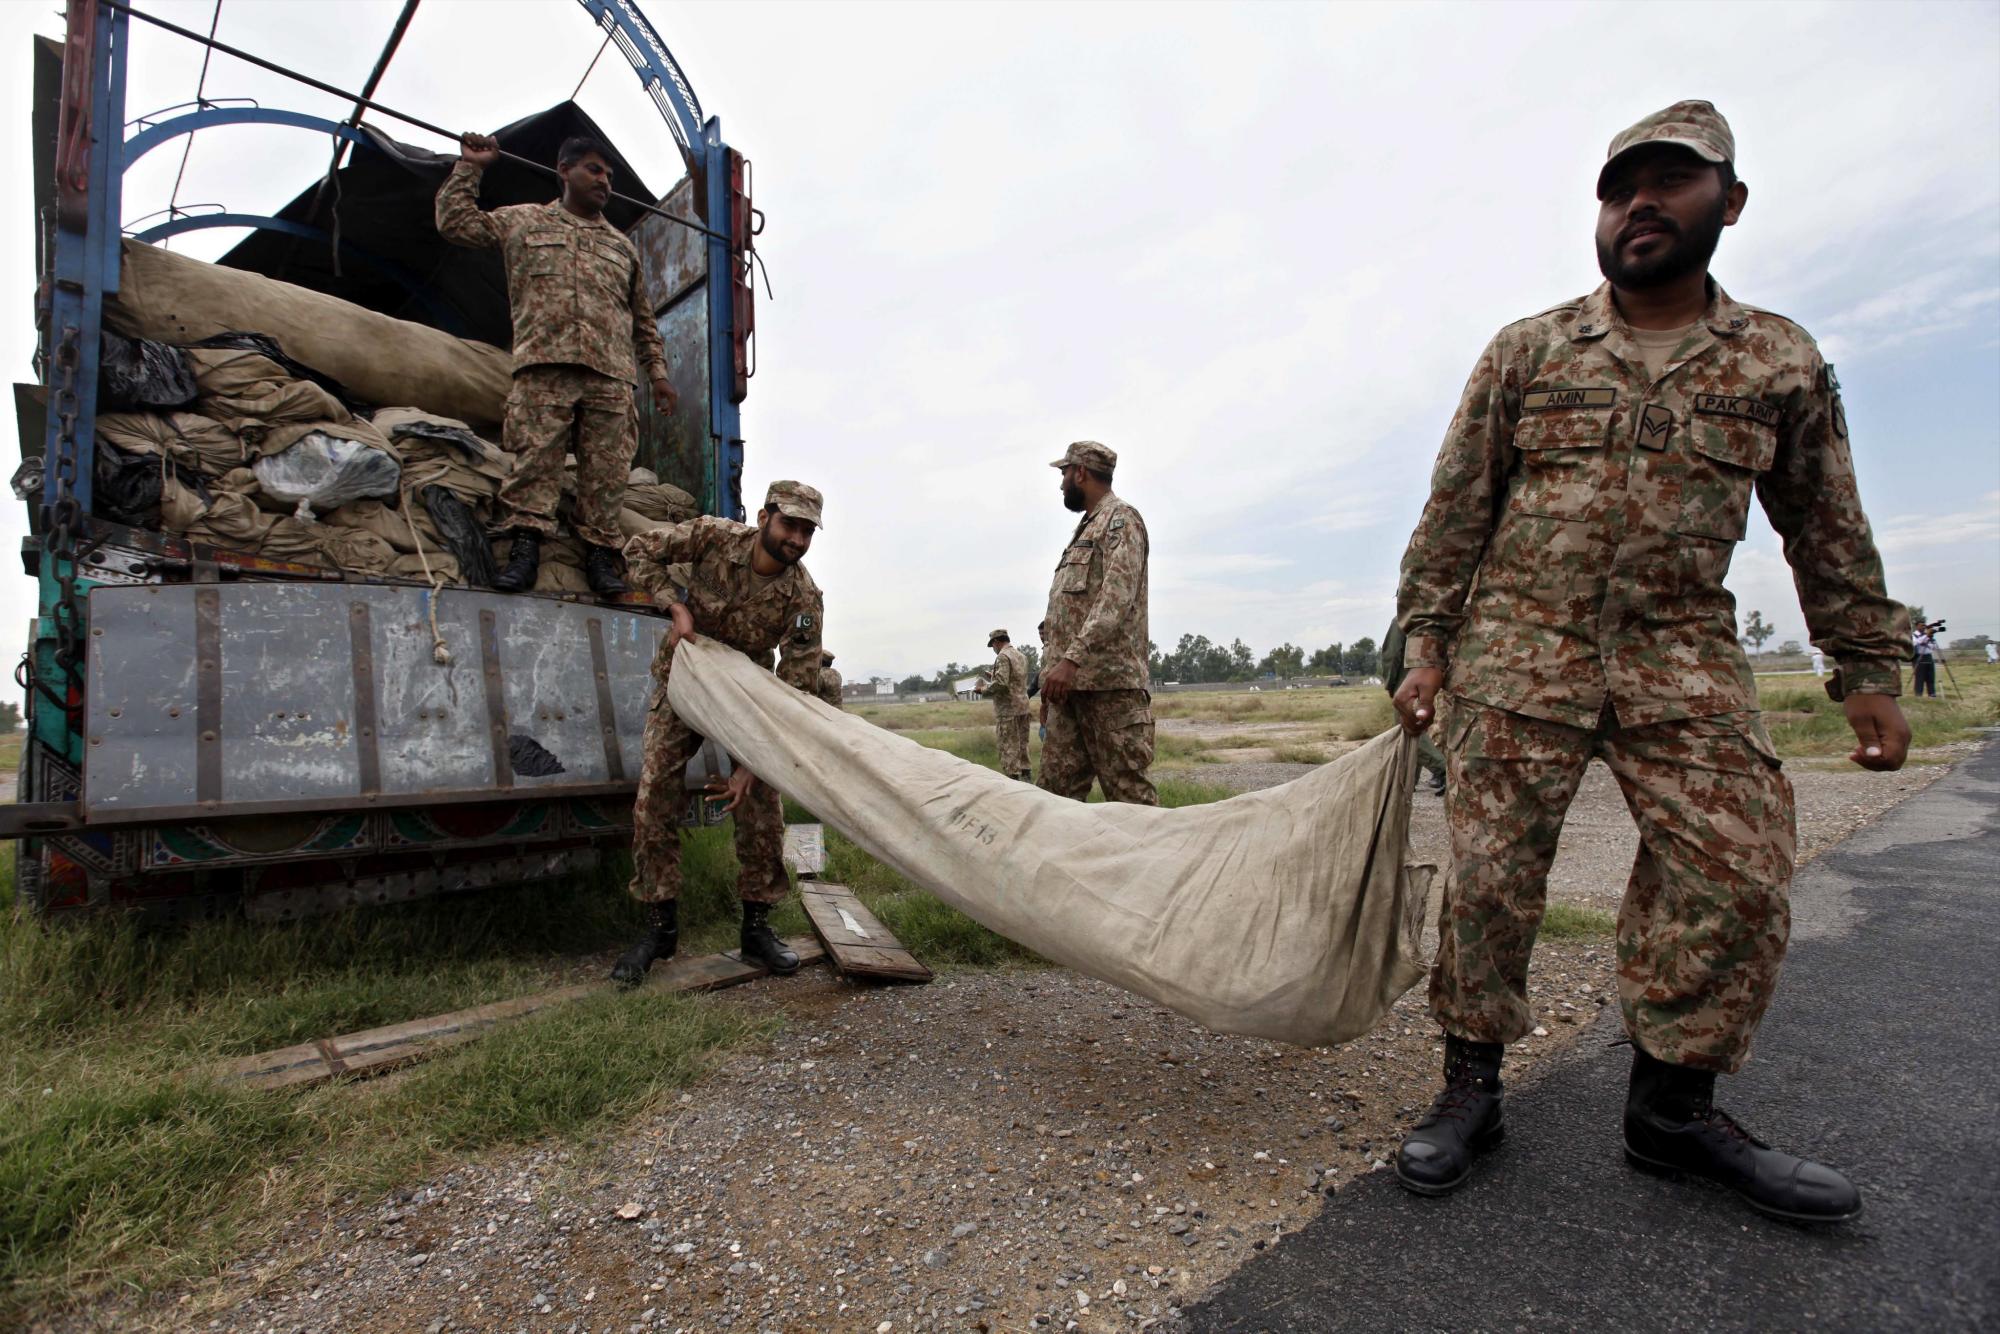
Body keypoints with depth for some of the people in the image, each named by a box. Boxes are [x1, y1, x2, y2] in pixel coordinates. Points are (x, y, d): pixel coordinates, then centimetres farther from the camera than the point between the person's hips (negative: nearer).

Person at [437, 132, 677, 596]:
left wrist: (658, 372, 16)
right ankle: (526, 539, -9)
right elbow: (454, 222, 21)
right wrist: (469, 168, 21)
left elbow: (644, 320, 26)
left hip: (611, 375, 2)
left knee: (607, 467, -5)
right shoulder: (523, 220, 22)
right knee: (535, 456, -11)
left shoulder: (622, 246, 28)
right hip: (543, 367, -2)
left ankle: (600, 550, -2)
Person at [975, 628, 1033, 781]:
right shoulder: (1021, 656, 14)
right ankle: (1026, 776, 17)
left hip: (1008, 709, -9)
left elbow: (1000, 684, -23)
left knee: (1008, 746, -5)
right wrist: (990, 684, 23)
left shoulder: (1003, 657, -13)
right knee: (1022, 743, 13)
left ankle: (1012, 779, -4)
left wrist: (983, 689, -8)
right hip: (1023, 706, 9)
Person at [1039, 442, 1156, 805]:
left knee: (1128, 791, -8)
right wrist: (1050, 678, 21)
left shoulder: (1121, 519, -1)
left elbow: (1116, 598, -16)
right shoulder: (1084, 529, 26)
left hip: (1110, 683, -9)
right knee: (1057, 791, 4)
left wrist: (1072, 659, -25)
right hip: (1068, 686, 9)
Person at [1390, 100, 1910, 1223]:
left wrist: (1871, 669, 12)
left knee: (1736, 873, -3)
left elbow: (1828, 531, 16)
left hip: (1686, 659, 2)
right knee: (1490, 869, -5)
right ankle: (1472, 1086, 10)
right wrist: (1428, 645, -3)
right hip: (1521, 648, -2)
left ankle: (1674, 1107, 15)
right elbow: (1456, 508, 3)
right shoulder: (1527, 351, 7)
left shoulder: (1783, 360, 12)